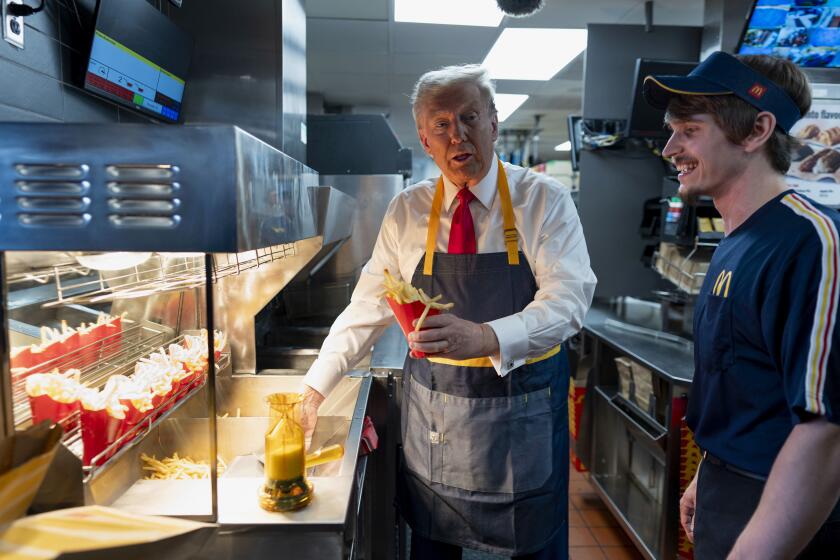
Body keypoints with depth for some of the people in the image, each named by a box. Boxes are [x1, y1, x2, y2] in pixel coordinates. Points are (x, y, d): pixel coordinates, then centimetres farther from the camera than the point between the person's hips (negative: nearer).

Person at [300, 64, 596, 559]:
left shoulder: (544, 201, -8)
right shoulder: (407, 212, 0)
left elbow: (569, 298, -19)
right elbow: (368, 308, 3)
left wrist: (484, 337, -35)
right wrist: (316, 388, 1)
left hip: (523, 411, -1)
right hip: (434, 412, 2)